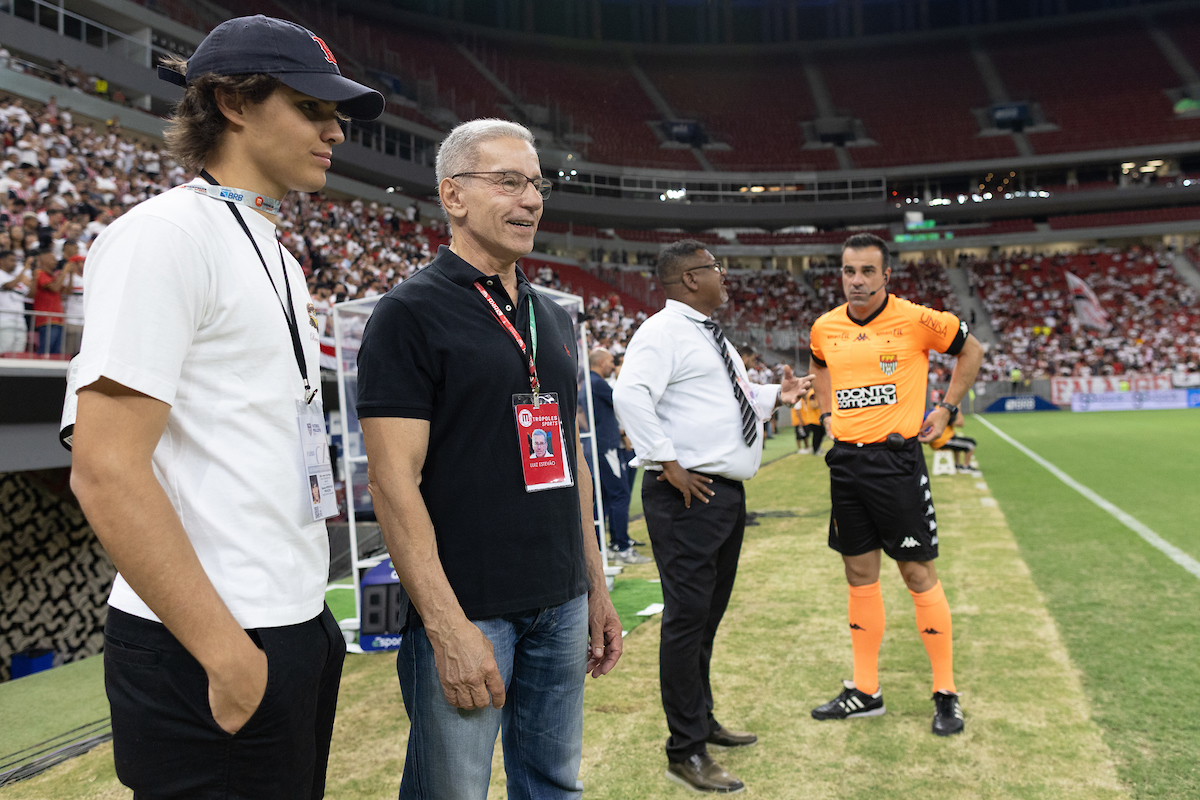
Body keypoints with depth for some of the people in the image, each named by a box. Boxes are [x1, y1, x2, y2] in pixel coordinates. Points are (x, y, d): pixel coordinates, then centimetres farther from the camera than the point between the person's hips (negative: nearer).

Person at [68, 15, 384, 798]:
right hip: (206, 653, -9)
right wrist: (226, 652, -20)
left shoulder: (278, 257, 14)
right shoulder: (165, 234, -13)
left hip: (300, 626, 9)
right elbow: (105, 469, -21)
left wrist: (302, 615, 18)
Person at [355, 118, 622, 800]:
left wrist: (596, 586, 13)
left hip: (561, 603, 7)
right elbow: (394, 478, -15)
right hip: (466, 609, -6)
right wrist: (446, 625, -18)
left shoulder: (555, 317, 12)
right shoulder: (410, 313, -9)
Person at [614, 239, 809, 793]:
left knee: (709, 612, 19)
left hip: (728, 492, 10)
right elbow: (630, 396, -25)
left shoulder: (711, 336, 21)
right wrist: (668, 463, -24)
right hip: (689, 495, -10)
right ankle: (686, 751, 6)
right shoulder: (663, 332, -11)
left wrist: (775, 395, 19)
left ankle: (702, 720, 35)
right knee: (688, 616, -5)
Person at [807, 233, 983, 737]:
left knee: (918, 573, 0)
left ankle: (946, 694, 15)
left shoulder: (917, 320, -7)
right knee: (859, 574, 11)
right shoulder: (825, 327, 5)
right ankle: (865, 691, 22)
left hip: (897, 459, -4)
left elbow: (970, 350, 8)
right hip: (845, 461, 5)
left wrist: (946, 408, 4)